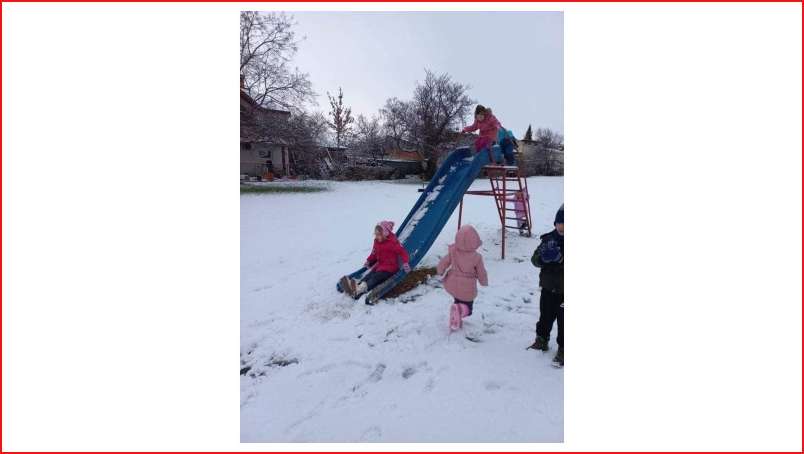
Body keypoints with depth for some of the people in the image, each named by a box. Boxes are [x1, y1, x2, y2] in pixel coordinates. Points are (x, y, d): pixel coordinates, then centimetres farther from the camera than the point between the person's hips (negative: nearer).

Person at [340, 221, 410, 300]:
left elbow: (402, 252, -17)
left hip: (390, 267, -7)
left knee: (376, 277, -31)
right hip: (379, 265, 8)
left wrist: (405, 263, -30)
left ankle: (360, 289, -56)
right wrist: (369, 261, 4)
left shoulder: (392, 242, -12)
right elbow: (374, 254, 20)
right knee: (369, 276, -20)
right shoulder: (377, 241, 10)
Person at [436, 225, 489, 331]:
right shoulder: (476, 257, -20)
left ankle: (456, 308, 7)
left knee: (458, 300, 34)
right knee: (467, 308, 16)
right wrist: (484, 282, 14)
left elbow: (442, 264, -7)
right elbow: (482, 274, -7)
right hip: (467, 289, -4)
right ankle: (459, 310, -14)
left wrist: (440, 272, 15)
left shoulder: (452, 251, -16)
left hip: (452, 285, 4)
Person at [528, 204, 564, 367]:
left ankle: (562, 349, 19)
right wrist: (543, 256, -20)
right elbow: (536, 260, 0)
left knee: (563, 320, 5)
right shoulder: (549, 238, 0)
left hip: (563, 290, -4)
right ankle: (541, 339, 39)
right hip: (548, 287, 4)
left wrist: (560, 259, -31)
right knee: (545, 316, 20)